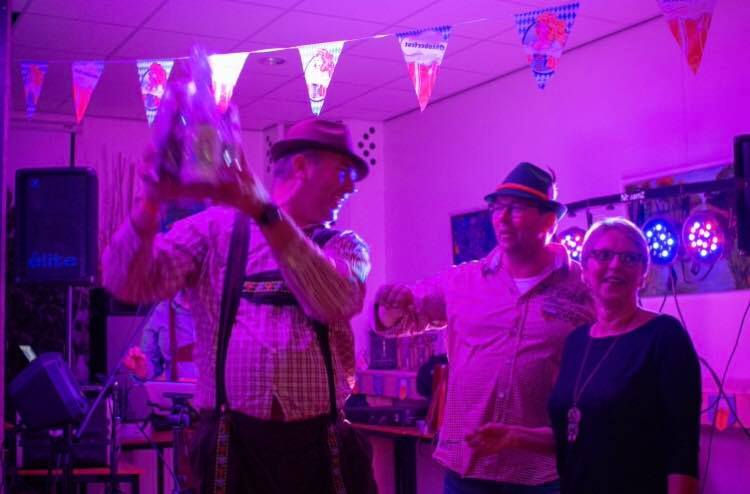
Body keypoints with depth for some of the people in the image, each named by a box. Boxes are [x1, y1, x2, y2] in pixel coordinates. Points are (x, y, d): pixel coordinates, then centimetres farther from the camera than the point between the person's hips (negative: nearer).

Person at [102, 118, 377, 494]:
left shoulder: (346, 246, 9)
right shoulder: (214, 229, 6)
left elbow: (332, 303, -13)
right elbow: (129, 283, -7)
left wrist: (265, 212, -22)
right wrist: (153, 202, -24)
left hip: (322, 443, 2)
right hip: (232, 443, -1)